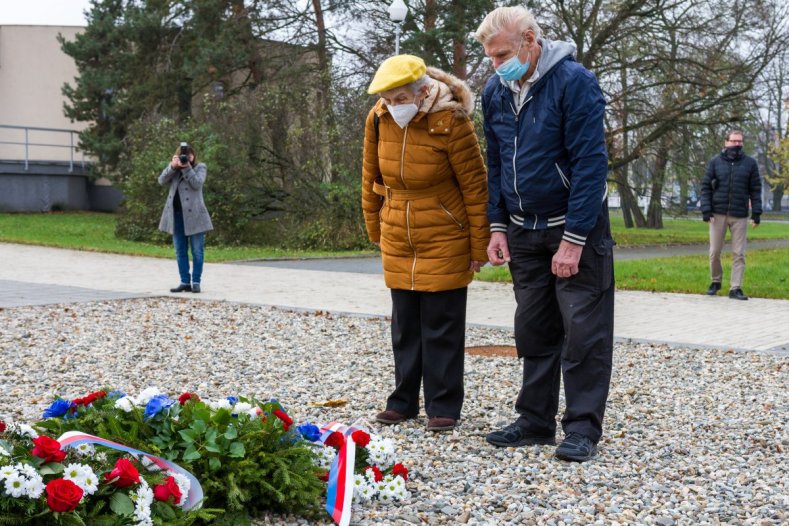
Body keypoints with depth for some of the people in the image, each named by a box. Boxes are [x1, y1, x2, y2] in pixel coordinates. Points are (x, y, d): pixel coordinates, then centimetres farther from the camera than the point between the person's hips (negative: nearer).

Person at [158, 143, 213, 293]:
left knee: (197, 251, -2)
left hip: (194, 215, -4)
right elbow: (162, 180, 0)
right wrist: (172, 166, -12)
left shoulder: (200, 167, 4)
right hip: (176, 215, 4)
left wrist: (187, 168, -17)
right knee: (180, 251, 7)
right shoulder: (174, 169, 15)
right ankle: (185, 282, 13)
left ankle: (196, 282, 4)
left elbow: (197, 183, -13)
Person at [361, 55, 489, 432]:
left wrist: (479, 247, -10)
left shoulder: (450, 122, -18)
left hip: (445, 242, -5)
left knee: (442, 327, 1)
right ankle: (403, 401, 21)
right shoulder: (378, 120, -4)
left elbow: (475, 187, -12)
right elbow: (371, 179, 9)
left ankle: (444, 407, 10)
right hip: (398, 244, 5)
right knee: (405, 325, 11)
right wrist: (376, 231, 13)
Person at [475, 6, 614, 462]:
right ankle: (536, 421, 19)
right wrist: (498, 227, 5)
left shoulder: (574, 82, -16)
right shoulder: (495, 92, 4)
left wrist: (573, 239, -21)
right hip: (524, 231, 6)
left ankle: (583, 427, 6)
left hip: (576, 227, -6)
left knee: (584, 331, -2)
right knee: (534, 330, 10)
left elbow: (590, 163, -19)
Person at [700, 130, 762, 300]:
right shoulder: (715, 162, 3)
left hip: (740, 216, 0)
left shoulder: (750, 163, 4)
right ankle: (716, 281, 26)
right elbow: (705, 187, 1)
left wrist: (756, 213, -3)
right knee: (714, 252, 6)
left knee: (738, 254, 0)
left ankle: (735, 288, 5)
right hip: (718, 214, 0)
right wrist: (706, 211, -7)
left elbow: (755, 189, 4)